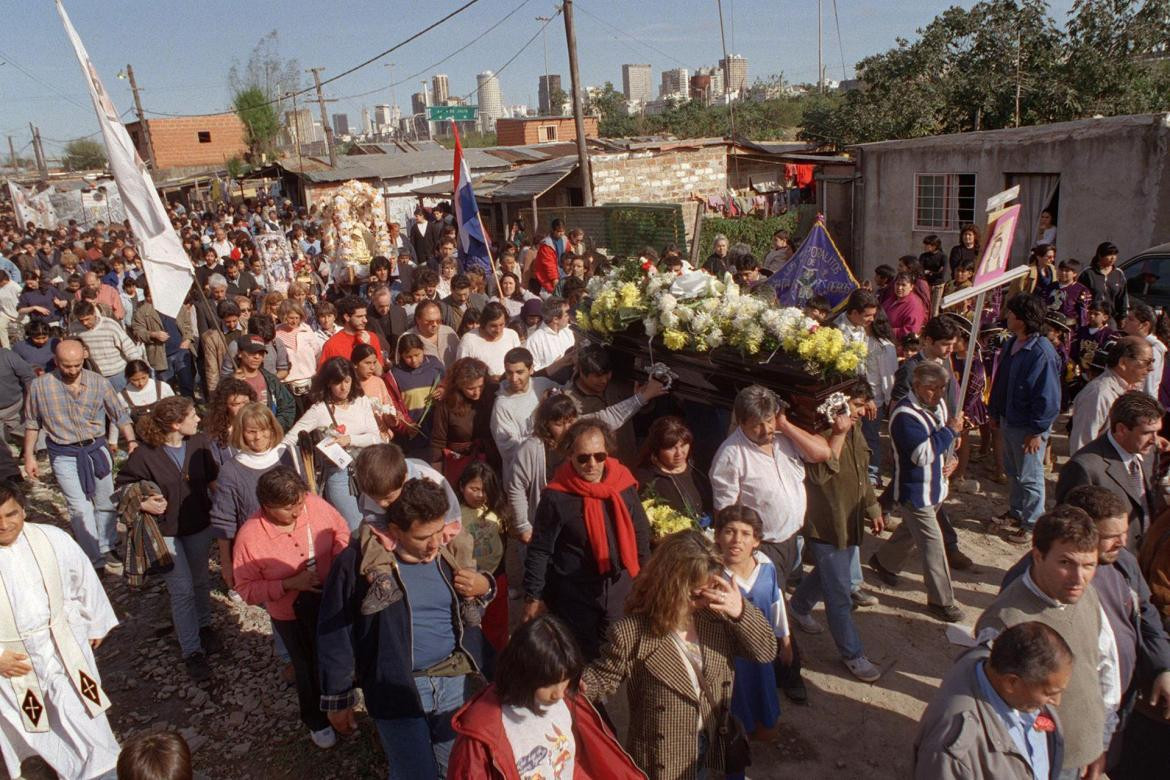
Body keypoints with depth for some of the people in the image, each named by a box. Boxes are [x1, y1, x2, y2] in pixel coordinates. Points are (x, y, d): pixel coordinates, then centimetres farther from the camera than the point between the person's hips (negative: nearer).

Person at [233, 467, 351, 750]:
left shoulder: (314, 503, -22)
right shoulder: (249, 537, -27)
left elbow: (340, 529, -3)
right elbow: (246, 588, -18)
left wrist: (340, 557, -21)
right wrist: (289, 584, -29)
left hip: (331, 601, 3)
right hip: (292, 615, -2)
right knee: (309, 668, 21)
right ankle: (317, 721, 51)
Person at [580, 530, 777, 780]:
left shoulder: (716, 616, -12)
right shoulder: (631, 633, -24)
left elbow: (766, 651, -9)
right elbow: (602, 679, -11)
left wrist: (742, 612, -27)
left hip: (711, 744, 4)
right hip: (663, 755, -3)